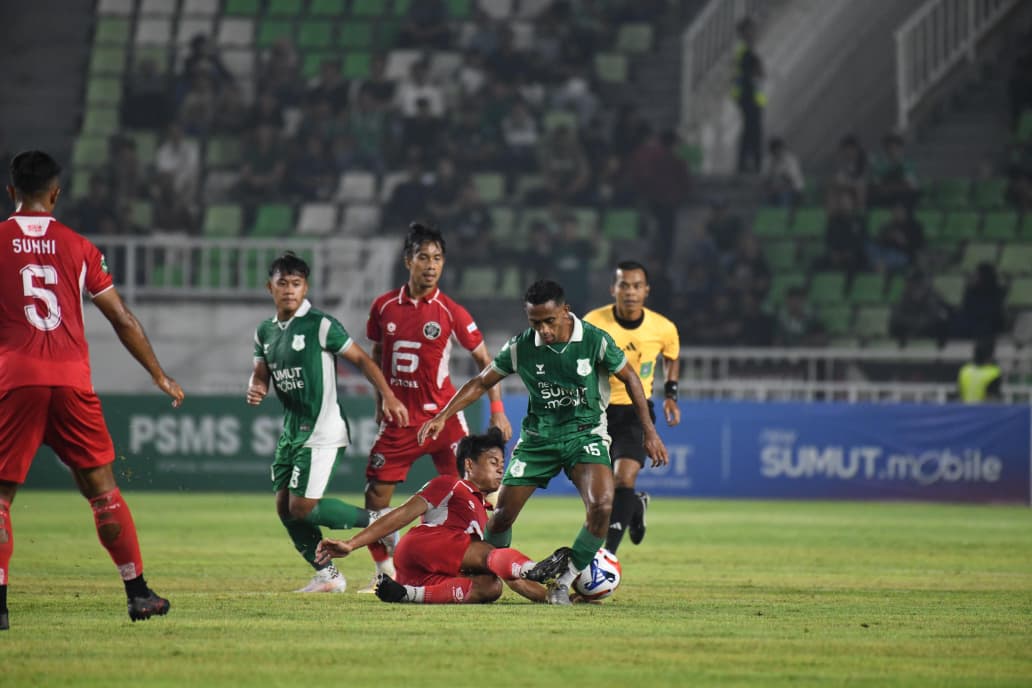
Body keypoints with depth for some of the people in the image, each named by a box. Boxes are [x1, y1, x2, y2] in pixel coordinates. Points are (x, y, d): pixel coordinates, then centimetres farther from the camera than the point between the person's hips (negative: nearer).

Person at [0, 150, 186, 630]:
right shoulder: (78, 247, 9)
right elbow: (123, 320, 11)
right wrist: (159, 376, 21)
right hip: (72, 378, 2)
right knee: (101, 485, 12)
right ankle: (138, 592, 13)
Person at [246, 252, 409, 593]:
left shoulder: (320, 325, -11)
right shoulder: (265, 332, 10)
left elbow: (361, 359, -8)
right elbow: (261, 374, 17)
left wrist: (388, 396, -17)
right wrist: (255, 390, -8)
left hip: (321, 430, -8)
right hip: (291, 430, 8)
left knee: (302, 507, -14)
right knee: (284, 506, 4)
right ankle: (327, 575, 15)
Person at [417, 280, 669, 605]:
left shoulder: (595, 341, -14)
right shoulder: (521, 346, -11)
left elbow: (630, 378, 1)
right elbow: (481, 383, 1)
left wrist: (649, 431, 0)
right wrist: (443, 416, -9)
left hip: (585, 433, -2)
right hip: (538, 436, 2)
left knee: (602, 505, -26)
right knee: (502, 514, -1)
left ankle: (563, 580, -9)